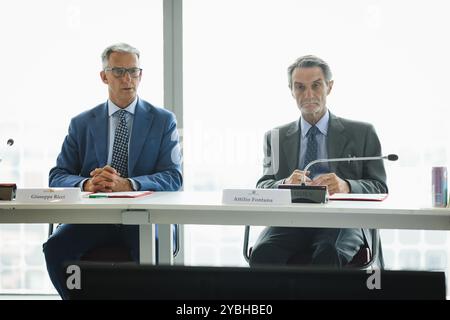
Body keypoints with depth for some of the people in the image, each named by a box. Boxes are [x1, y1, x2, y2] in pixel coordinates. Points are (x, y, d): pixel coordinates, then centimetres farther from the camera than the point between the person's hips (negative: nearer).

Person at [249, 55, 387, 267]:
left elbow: (379, 188, 9)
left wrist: (346, 186, -13)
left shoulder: (362, 133, 14)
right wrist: (285, 184, -13)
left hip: (341, 221, -1)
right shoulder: (276, 138, 21)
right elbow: (262, 187, 12)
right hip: (291, 221, 2)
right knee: (263, 254, -33)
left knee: (328, 255, -38)